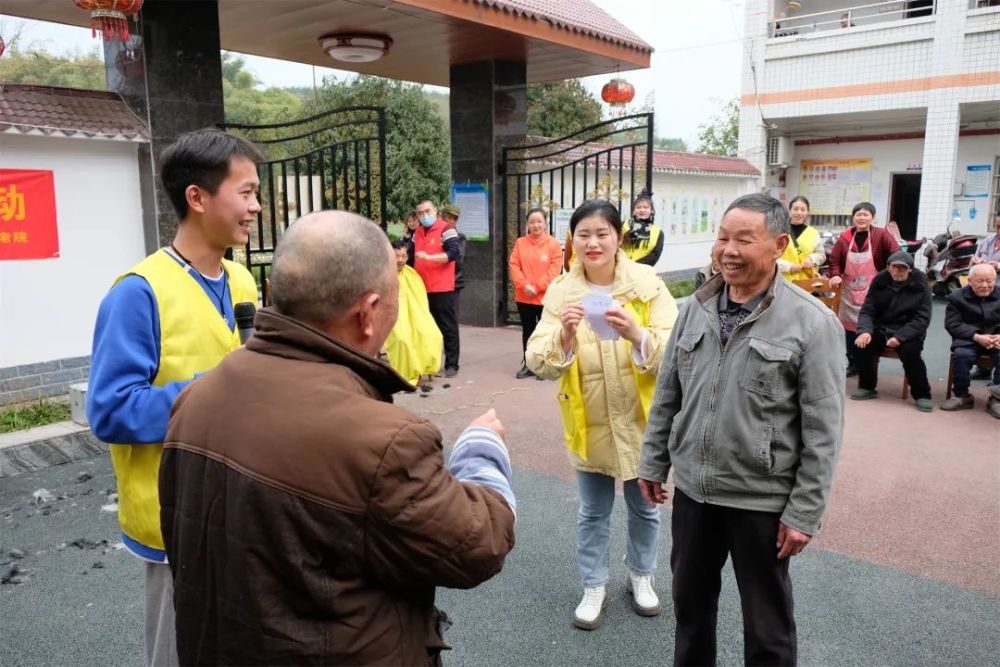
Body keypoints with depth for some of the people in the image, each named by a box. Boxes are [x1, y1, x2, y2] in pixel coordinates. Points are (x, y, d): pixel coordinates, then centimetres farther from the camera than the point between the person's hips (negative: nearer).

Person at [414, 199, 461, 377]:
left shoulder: (446, 229, -6)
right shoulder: (417, 233, 16)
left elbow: (453, 253, -18)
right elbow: (412, 257, 23)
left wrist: (428, 257, -24)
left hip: (442, 288, -7)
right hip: (423, 288, 7)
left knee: (448, 326, -1)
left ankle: (452, 364, 4)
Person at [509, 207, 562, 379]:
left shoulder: (553, 244, -3)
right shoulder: (520, 242, 6)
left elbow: (554, 269, -9)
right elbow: (514, 265, 0)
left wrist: (537, 287, -15)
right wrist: (524, 285, -14)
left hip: (545, 296, -3)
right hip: (524, 297, 3)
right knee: (527, 331, 12)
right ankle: (528, 365, 23)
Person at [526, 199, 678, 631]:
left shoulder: (648, 284, -11)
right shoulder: (560, 292, -8)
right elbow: (538, 364, -14)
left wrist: (638, 335, -36)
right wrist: (563, 335, -34)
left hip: (640, 420, 0)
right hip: (589, 423, 0)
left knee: (644, 506, 20)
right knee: (593, 512, 16)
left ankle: (640, 576, 44)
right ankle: (594, 587, 36)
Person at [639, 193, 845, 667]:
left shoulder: (812, 323, -13)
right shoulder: (694, 308, 1)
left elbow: (823, 429, -12)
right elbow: (666, 396, 8)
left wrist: (805, 511, -12)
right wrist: (653, 463, 9)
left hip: (763, 499, -4)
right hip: (692, 488, 5)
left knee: (766, 621, 14)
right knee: (690, 600, 22)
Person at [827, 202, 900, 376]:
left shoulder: (881, 235, -6)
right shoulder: (844, 238, 0)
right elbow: (834, 259, 4)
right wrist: (835, 275, -14)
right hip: (849, 291, 3)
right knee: (850, 326, 8)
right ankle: (853, 364, 20)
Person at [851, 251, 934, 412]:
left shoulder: (920, 286, -6)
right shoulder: (879, 282, 1)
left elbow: (922, 319, -11)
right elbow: (867, 310, -1)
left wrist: (900, 336, -26)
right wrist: (865, 330, -23)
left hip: (908, 332, -3)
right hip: (881, 328, 3)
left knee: (910, 352, -32)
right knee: (861, 344, -23)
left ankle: (922, 394, -10)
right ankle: (867, 387, -1)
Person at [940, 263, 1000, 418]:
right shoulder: (957, 297, 3)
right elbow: (952, 324, -5)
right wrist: (976, 337, -19)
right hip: (969, 339, -1)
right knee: (961, 355, -33)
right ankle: (962, 396, -15)